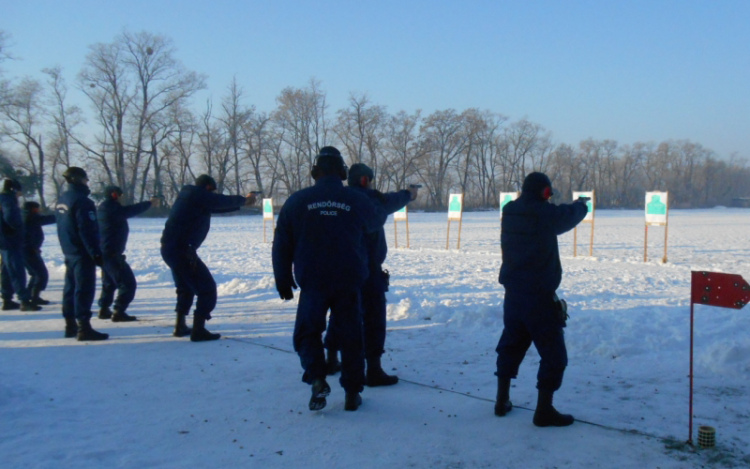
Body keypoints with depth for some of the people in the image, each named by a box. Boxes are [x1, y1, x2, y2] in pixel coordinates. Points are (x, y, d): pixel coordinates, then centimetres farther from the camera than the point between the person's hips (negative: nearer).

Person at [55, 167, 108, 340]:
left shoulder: (61, 200, 12)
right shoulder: (81, 201, -17)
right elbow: (88, 230, -22)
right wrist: (96, 253, -20)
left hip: (69, 252, 10)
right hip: (83, 253, -10)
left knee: (71, 288, 15)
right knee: (84, 289, -9)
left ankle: (70, 326, 22)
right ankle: (84, 328, -12)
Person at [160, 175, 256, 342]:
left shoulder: (188, 194, 18)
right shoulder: (199, 195, -9)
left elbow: (217, 206, 24)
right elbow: (223, 201, -1)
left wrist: (241, 202, 26)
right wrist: (244, 200, 18)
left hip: (169, 249, 10)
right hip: (182, 251, -10)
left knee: (185, 288, 26)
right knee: (207, 289, -3)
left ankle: (180, 326, 29)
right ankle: (198, 330, -4)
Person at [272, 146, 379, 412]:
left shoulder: (297, 201, -2)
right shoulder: (358, 201, -1)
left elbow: (282, 243, 2)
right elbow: (373, 227, 18)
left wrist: (283, 278, 13)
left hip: (312, 282, -1)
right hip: (350, 281, 1)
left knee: (307, 332, 14)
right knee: (350, 335, 11)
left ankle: (317, 379, -7)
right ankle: (352, 392, 14)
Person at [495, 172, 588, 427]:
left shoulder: (509, 212, 0)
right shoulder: (546, 213, -14)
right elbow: (570, 215, 5)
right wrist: (581, 203, 28)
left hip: (513, 293, 7)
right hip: (539, 296, -6)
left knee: (510, 346, 20)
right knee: (553, 353, 4)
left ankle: (502, 401, 27)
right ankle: (544, 410, 6)